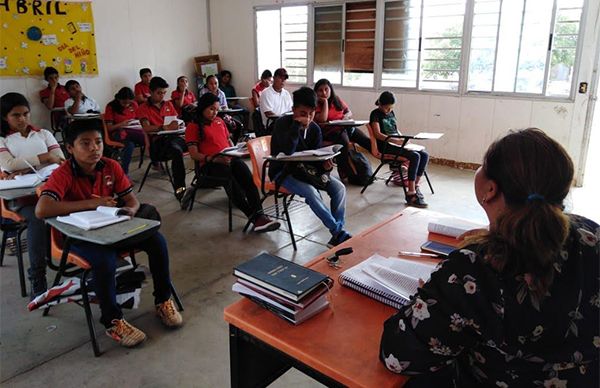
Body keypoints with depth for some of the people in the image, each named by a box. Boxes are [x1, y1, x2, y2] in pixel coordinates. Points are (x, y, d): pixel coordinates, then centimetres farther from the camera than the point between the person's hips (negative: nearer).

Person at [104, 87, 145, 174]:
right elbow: (109, 128, -4)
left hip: (132, 131, 4)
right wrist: (121, 124, -21)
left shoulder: (134, 105, 8)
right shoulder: (111, 107, -2)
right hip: (117, 133, -3)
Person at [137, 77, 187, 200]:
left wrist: (176, 125, -2)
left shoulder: (168, 104, 25)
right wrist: (164, 127, -23)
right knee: (177, 151, -39)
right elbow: (147, 128, -6)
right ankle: (179, 188, -43)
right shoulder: (143, 108, 9)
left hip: (173, 137, 5)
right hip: (157, 140, -5)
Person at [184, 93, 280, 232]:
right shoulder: (193, 127, 8)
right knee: (232, 183, -35)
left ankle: (259, 215, -42)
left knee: (248, 179, -28)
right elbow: (194, 154, -1)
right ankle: (254, 218, -39)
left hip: (230, 158, 5)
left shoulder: (220, 121, 26)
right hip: (210, 164, -5)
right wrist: (213, 158, -17)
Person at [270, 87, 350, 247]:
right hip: (283, 171, -6)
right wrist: (297, 125, -31)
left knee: (339, 188, -14)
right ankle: (338, 232, -22)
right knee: (311, 192, -33)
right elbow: (287, 152, -29)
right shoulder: (282, 123, -15)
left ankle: (337, 234, -14)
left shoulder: (315, 129, 1)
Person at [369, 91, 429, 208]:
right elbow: (378, 134, -15)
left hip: (397, 143, 8)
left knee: (424, 155, -12)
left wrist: (403, 139, 6)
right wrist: (395, 141, -24)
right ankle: (411, 194, -28)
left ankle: (415, 185, -1)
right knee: (415, 156, -27)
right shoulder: (376, 114, -3)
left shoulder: (391, 113, 20)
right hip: (386, 146, -8)